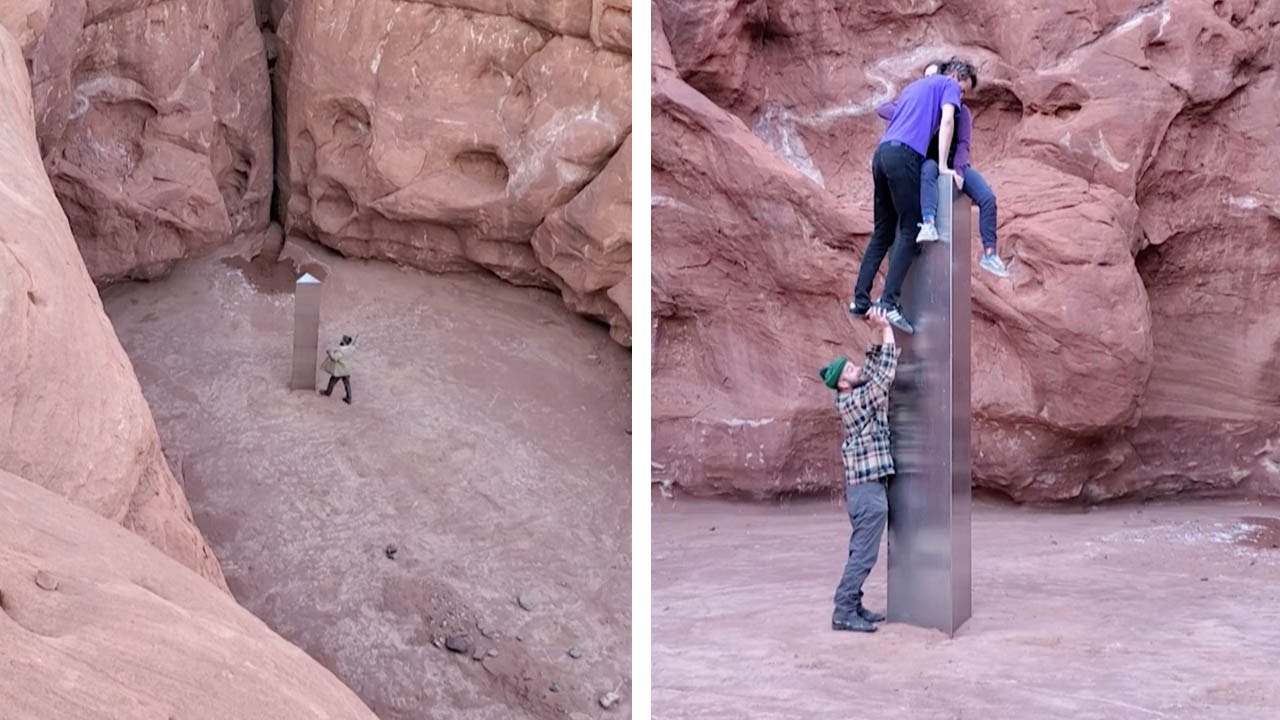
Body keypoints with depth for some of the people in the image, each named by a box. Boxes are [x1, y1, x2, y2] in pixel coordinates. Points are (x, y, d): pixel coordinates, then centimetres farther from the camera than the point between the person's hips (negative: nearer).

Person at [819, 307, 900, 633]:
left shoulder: (853, 397, 8)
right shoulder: (856, 401, -16)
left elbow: (873, 369, 17)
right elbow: (884, 373, -17)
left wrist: (877, 335, 6)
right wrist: (887, 330, -11)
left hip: (864, 485, 10)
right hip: (869, 488, -10)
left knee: (861, 553, 14)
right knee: (863, 554, -7)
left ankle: (852, 606, 19)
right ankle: (843, 612, -5)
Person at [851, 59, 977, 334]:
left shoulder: (914, 86, 33)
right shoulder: (948, 86, 11)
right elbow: (947, 121, -4)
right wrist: (943, 165, -4)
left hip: (881, 153, 8)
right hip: (904, 155, -8)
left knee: (883, 232, 10)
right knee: (909, 231, -7)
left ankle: (860, 300, 5)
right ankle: (889, 302, -17)